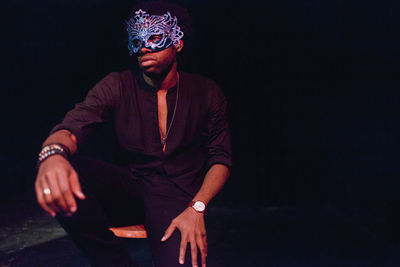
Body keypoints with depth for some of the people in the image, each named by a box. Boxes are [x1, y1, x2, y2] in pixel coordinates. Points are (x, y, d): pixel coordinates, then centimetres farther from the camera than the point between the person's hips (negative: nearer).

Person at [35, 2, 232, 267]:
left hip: (178, 196, -2)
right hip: (127, 190, 3)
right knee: (57, 178, -28)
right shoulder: (117, 86, 1)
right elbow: (72, 127, -14)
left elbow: (221, 158, 3)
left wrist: (196, 209, -16)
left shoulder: (206, 93, 2)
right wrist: (53, 153, -41)